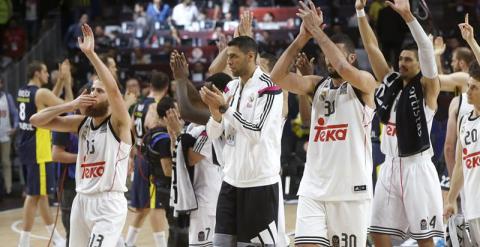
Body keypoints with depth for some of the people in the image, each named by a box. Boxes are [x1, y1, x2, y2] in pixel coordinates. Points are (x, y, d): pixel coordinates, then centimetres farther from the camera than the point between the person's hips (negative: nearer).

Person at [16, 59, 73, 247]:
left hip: (26, 145, 10)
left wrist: (61, 79, 19)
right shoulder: (41, 93, -16)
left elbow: (51, 100, 24)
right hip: (38, 149, -10)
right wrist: (67, 84, -3)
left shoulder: (22, 92, 11)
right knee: (34, 194, -5)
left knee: (42, 192, 16)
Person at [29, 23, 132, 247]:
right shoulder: (82, 123, 9)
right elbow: (36, 120, 4)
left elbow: (114, 89, -29)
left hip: (109, 203, -7)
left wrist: (90, 53, -31)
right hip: (82, 200, 7)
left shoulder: (118, 123, -9)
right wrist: (71, 105, -8)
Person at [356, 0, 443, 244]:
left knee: (424, 237, -4)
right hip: (390, 166, 6)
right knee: (378, 233, 5)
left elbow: (427, 50, -22)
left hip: (417, 167, -6)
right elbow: (372, 46, 9)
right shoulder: (390, 81, 11)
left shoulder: (427, 87, -6)